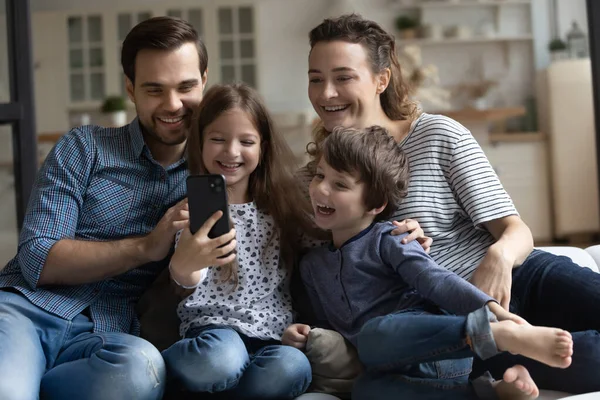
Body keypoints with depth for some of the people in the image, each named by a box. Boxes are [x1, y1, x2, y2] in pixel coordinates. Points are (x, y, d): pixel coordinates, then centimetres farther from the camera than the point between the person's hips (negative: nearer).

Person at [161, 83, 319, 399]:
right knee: (220, 360, -38)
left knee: (291, 368, -31)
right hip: (213, 325, -3)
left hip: (274, 334, 3)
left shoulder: (281, 205, 11)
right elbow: (188, 283, -12)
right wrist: (183, 266, -36)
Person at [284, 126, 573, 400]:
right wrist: (301, 335, 8)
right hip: (399, 369, 4)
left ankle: (501, 335, -45)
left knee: (374, 333, -37)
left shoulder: (386, 240, 4)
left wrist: (493, 310, -25)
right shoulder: (311, 264, 22)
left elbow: (436, 281, -10)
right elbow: (328, 323, 30)